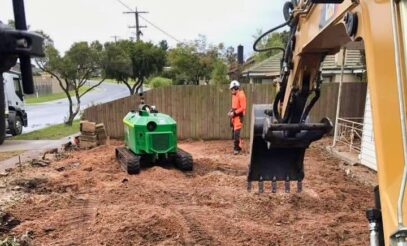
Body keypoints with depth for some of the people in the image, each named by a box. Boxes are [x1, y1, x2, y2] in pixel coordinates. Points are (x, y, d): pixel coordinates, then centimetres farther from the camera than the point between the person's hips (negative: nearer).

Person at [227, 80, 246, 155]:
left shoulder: (241, 95, -13)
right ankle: (237, 147, 22)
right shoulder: (234, 95, 14)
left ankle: (237, 148, -3)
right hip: (234, 116, 9)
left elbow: (243, 108, -17)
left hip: (239, 116, -9)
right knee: (234, 132, 11)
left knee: (236, 132, -11)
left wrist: (234, 113, -19)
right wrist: (230, 111, 6)